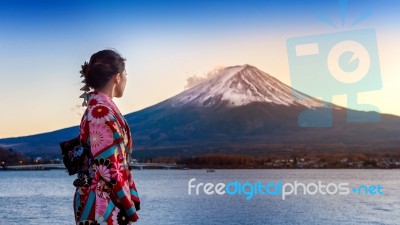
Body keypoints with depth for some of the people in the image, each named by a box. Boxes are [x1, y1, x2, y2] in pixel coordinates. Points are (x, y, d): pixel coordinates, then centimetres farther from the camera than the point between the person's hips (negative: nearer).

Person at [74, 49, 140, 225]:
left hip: (109, 201, 9)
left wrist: (131, 197, 11)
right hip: (102, 204, -9)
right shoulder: (102, 113, -17)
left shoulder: (100, 108, 11)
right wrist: (129, 208, -14)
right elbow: (107, 167, -21)